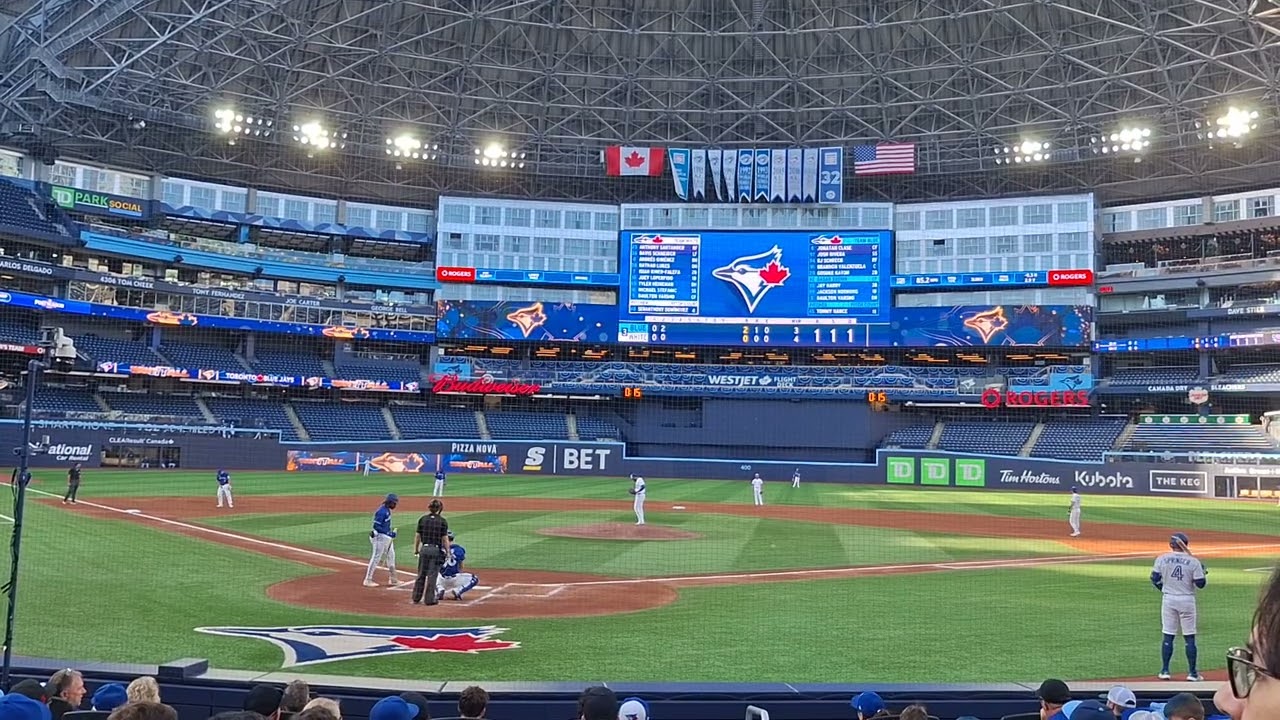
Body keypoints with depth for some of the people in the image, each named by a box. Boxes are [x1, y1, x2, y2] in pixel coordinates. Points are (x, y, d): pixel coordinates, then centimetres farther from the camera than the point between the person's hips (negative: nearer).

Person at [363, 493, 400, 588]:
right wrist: (389, 533, -24)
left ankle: (393, 579, 25)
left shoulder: (387, 510, 9)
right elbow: (376, 526, -24)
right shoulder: (381, 511, -21)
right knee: (376, 558, -3)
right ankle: (368, 580, 6)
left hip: (387, 537, 11)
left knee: (391, 556, 16)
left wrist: (391, 531, 7)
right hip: (380, 537, -11)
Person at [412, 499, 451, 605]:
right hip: (437, 550, -2)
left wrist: (416, 549, 13)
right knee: (432, 575, 3)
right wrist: (448, 552, 1)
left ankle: (416, 598, 18)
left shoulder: (422, 519, 0)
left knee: (421, 574, 12)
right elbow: (445, 539, -7)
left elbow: (417, 536, 3)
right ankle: (429, 599, 6)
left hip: (424, 549, 3)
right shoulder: (443, 521, -6)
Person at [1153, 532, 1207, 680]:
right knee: (1189, 637, 6)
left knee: (1168, 636, 7)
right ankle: (1192, 673, 8)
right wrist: (1202, 570, 12)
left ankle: (1165, 671, 8)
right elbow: (1200, 583, -6)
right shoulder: (1193, 561, -7)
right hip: (1187, 600, -1)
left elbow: (1155, 579, -1)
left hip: (1168, 600, 1)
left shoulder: (1162, 559, -2)